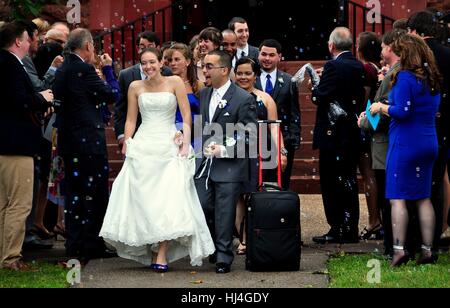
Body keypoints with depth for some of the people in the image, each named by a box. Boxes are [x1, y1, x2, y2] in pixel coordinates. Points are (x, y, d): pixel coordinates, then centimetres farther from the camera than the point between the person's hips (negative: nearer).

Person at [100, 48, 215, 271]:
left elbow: (186, 115, 1)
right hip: (142, 147, 2)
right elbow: (131, 120, 12)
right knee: (142, 200, -4)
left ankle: (162, 253, -14)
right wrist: (126, 144, 1)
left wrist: (185, 142, -8)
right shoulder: (136, 87, 10)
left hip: (169, 148, -2)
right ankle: (150, 250, 5)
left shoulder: (174, 83, 3)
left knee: (169, 199, -12)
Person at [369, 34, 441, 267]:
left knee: (397, 198, -3)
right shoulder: (432, 79, 10)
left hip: (405, 143, -8)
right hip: (429, 143, 8)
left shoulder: (405, 77, -15)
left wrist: (381, 108, -3)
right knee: (423, 198, 10)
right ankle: (427, 250, 9)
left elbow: (402, 111, -21)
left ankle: (399, 249, -10)